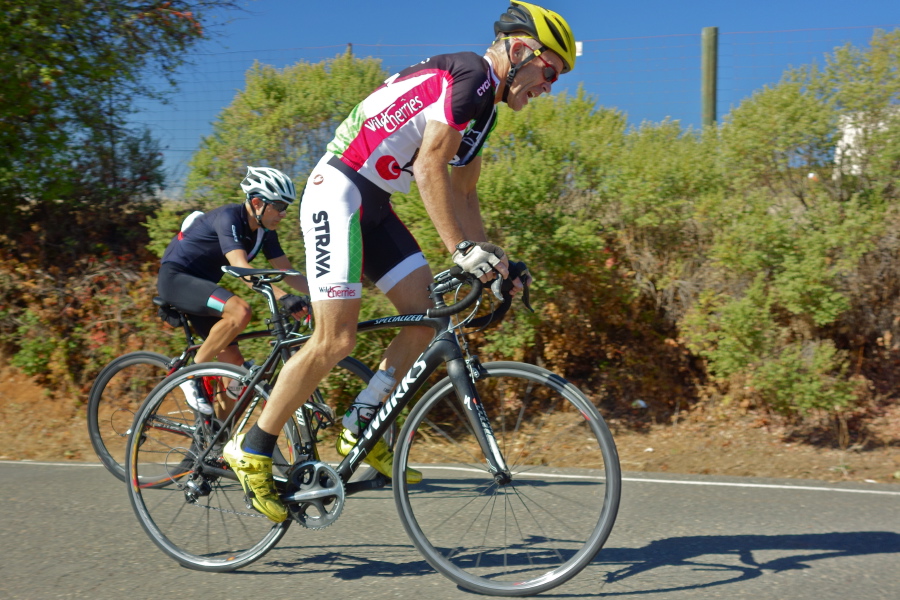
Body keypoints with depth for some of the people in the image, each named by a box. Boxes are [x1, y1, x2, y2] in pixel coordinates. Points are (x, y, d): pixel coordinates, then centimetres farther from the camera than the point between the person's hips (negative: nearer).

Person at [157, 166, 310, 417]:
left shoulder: (265, 232, 1)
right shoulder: (228, 218, -24)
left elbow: (288, 272, 1)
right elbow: (241, 268, -37)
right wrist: (283, 297, -48)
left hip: (199, 284, 9)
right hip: (175, 277, -8)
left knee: (234, 361, 0)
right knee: (240, 310, -33)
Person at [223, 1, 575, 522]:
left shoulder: (485, 106, 17)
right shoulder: (470, 74, -14)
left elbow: (463, 193, 20)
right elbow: (431, 168, -24)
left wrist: (493, 258, 11)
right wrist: (463, 250, -27)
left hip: (375, 206, 10)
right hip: (339, 191, -10)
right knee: (337, 341, -13)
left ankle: (361, 430, 10)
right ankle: (252, 450, 2)